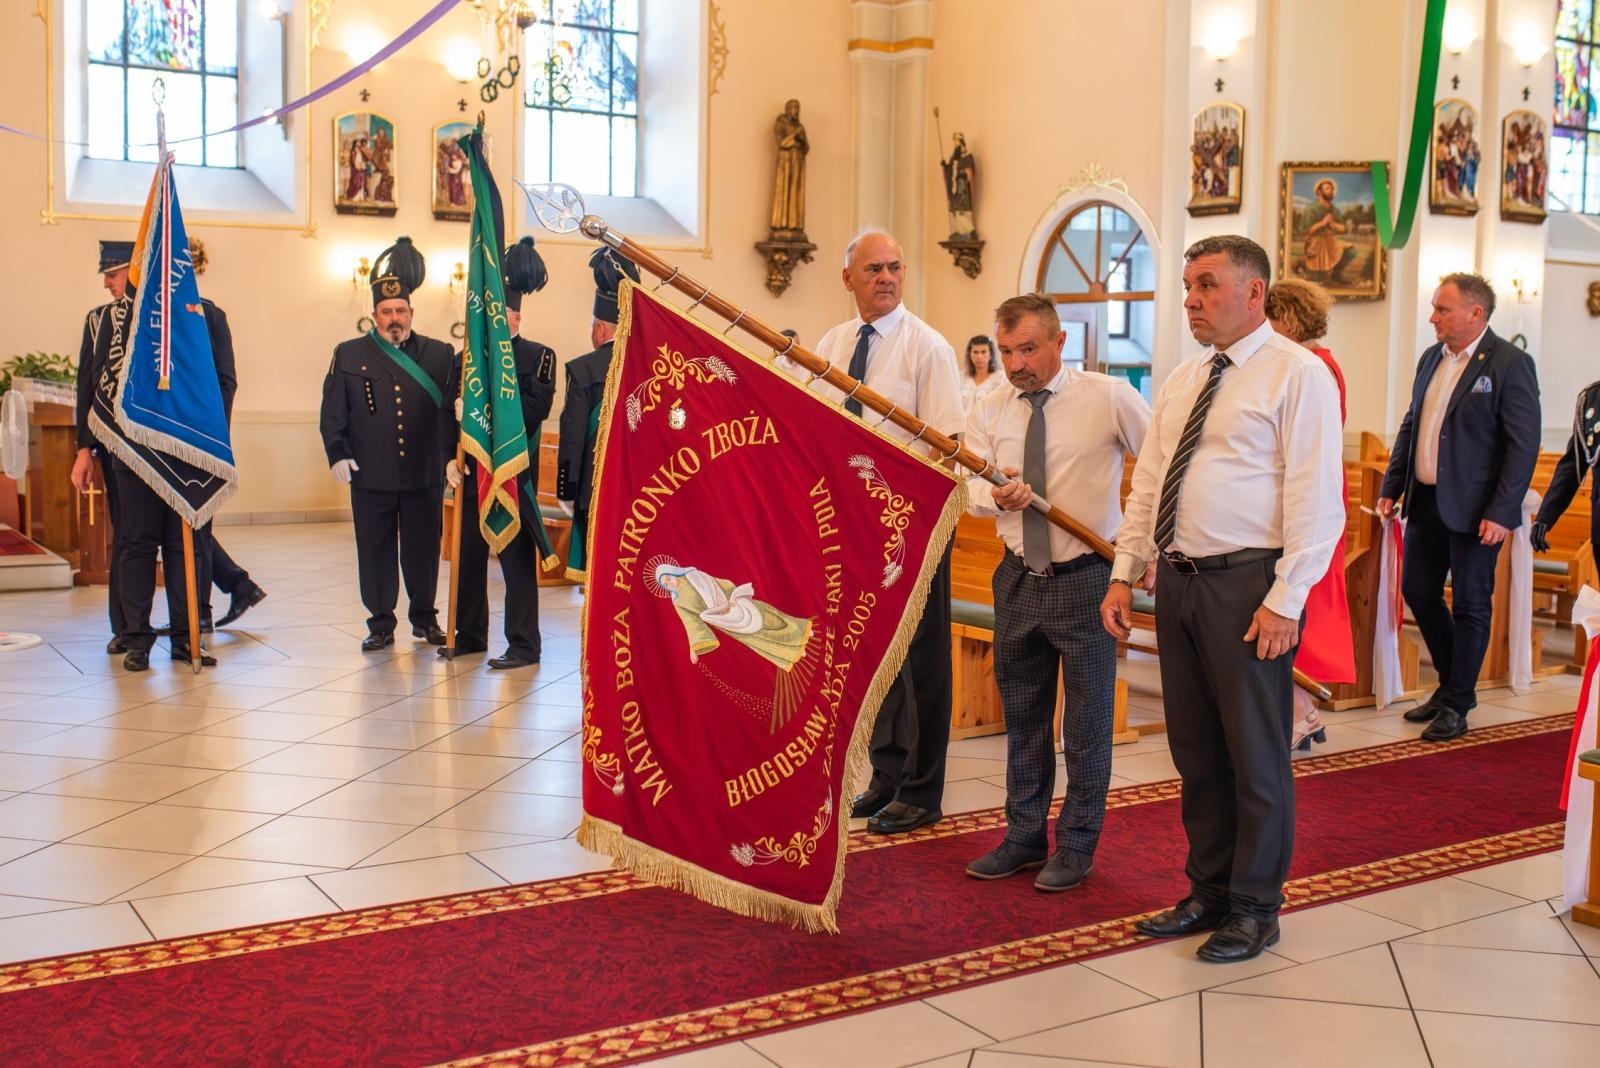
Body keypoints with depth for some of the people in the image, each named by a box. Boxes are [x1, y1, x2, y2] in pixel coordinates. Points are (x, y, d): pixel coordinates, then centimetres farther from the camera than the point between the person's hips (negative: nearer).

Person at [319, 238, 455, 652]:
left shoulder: (439, 354, 6)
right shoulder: (349, 355, 6)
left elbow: (454, 408, 6)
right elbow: (333, 412, 4)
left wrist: (452, 456, -2)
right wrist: (337, 455, -7)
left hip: (425, 477, 0)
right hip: (371, 478, 0)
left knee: (424, 549, 9)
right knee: (375, 551, 6)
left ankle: (424, 618, 24)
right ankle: (381, 624, 16)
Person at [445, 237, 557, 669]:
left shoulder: (538, 357, -1)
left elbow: (535, 409, -16)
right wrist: (451, 459, -5)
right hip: (471, 473, 5)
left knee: (517, 558, -2)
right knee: (468, 555, 11)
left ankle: (523, 645, 4)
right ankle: (470, 633, 24)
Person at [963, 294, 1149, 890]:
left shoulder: (1109, 398, -8)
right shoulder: (990, 411, 4)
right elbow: (967, 486, -1)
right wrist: (998, 496, -24)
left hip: (1086, 578, -4)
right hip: (1018, 577, 4)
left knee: (1087, 722, 4)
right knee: (1022, 717, 15)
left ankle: (1077, 846, 18)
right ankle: (1024, 838, 29)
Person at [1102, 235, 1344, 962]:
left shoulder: (1296, 374, -7)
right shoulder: (1181, 381, 15)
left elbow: (1315, 499, -13)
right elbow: (1146, 486, 15)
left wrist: (1285, 601, -18)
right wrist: (1123, 575, 8)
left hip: (1247, 585, -7)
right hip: (1178, 579, 7)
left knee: (1255, 754, 3)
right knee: (1195, 752, 15)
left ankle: (1255, 909, 18)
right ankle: (1209, 893, 29)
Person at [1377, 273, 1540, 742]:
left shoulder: (1510, 364, -11)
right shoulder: (1431, 359, 9)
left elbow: (1524, 444, -14)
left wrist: (1501, 512, -19)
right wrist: (1391, 487, 10)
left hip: (1473, 508, -7)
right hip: (1425, 500, 7)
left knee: (1470, 605, 3)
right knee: (1418, 592, 13)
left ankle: (1456, 704, 15)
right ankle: (1453, 682, 31)